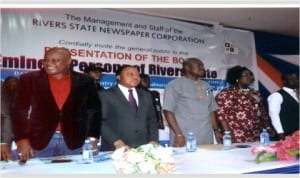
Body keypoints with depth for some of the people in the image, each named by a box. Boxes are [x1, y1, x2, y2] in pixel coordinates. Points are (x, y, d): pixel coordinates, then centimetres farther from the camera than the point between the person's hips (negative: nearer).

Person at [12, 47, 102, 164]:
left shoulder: (84, 82, 2)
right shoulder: (30, 79, 1)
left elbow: (93, 111, 5)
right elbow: (20, 111, -1)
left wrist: (92, 139, -3)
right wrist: (22, 140, -10)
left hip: (73, 142, 1)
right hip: (38, 140, 0)